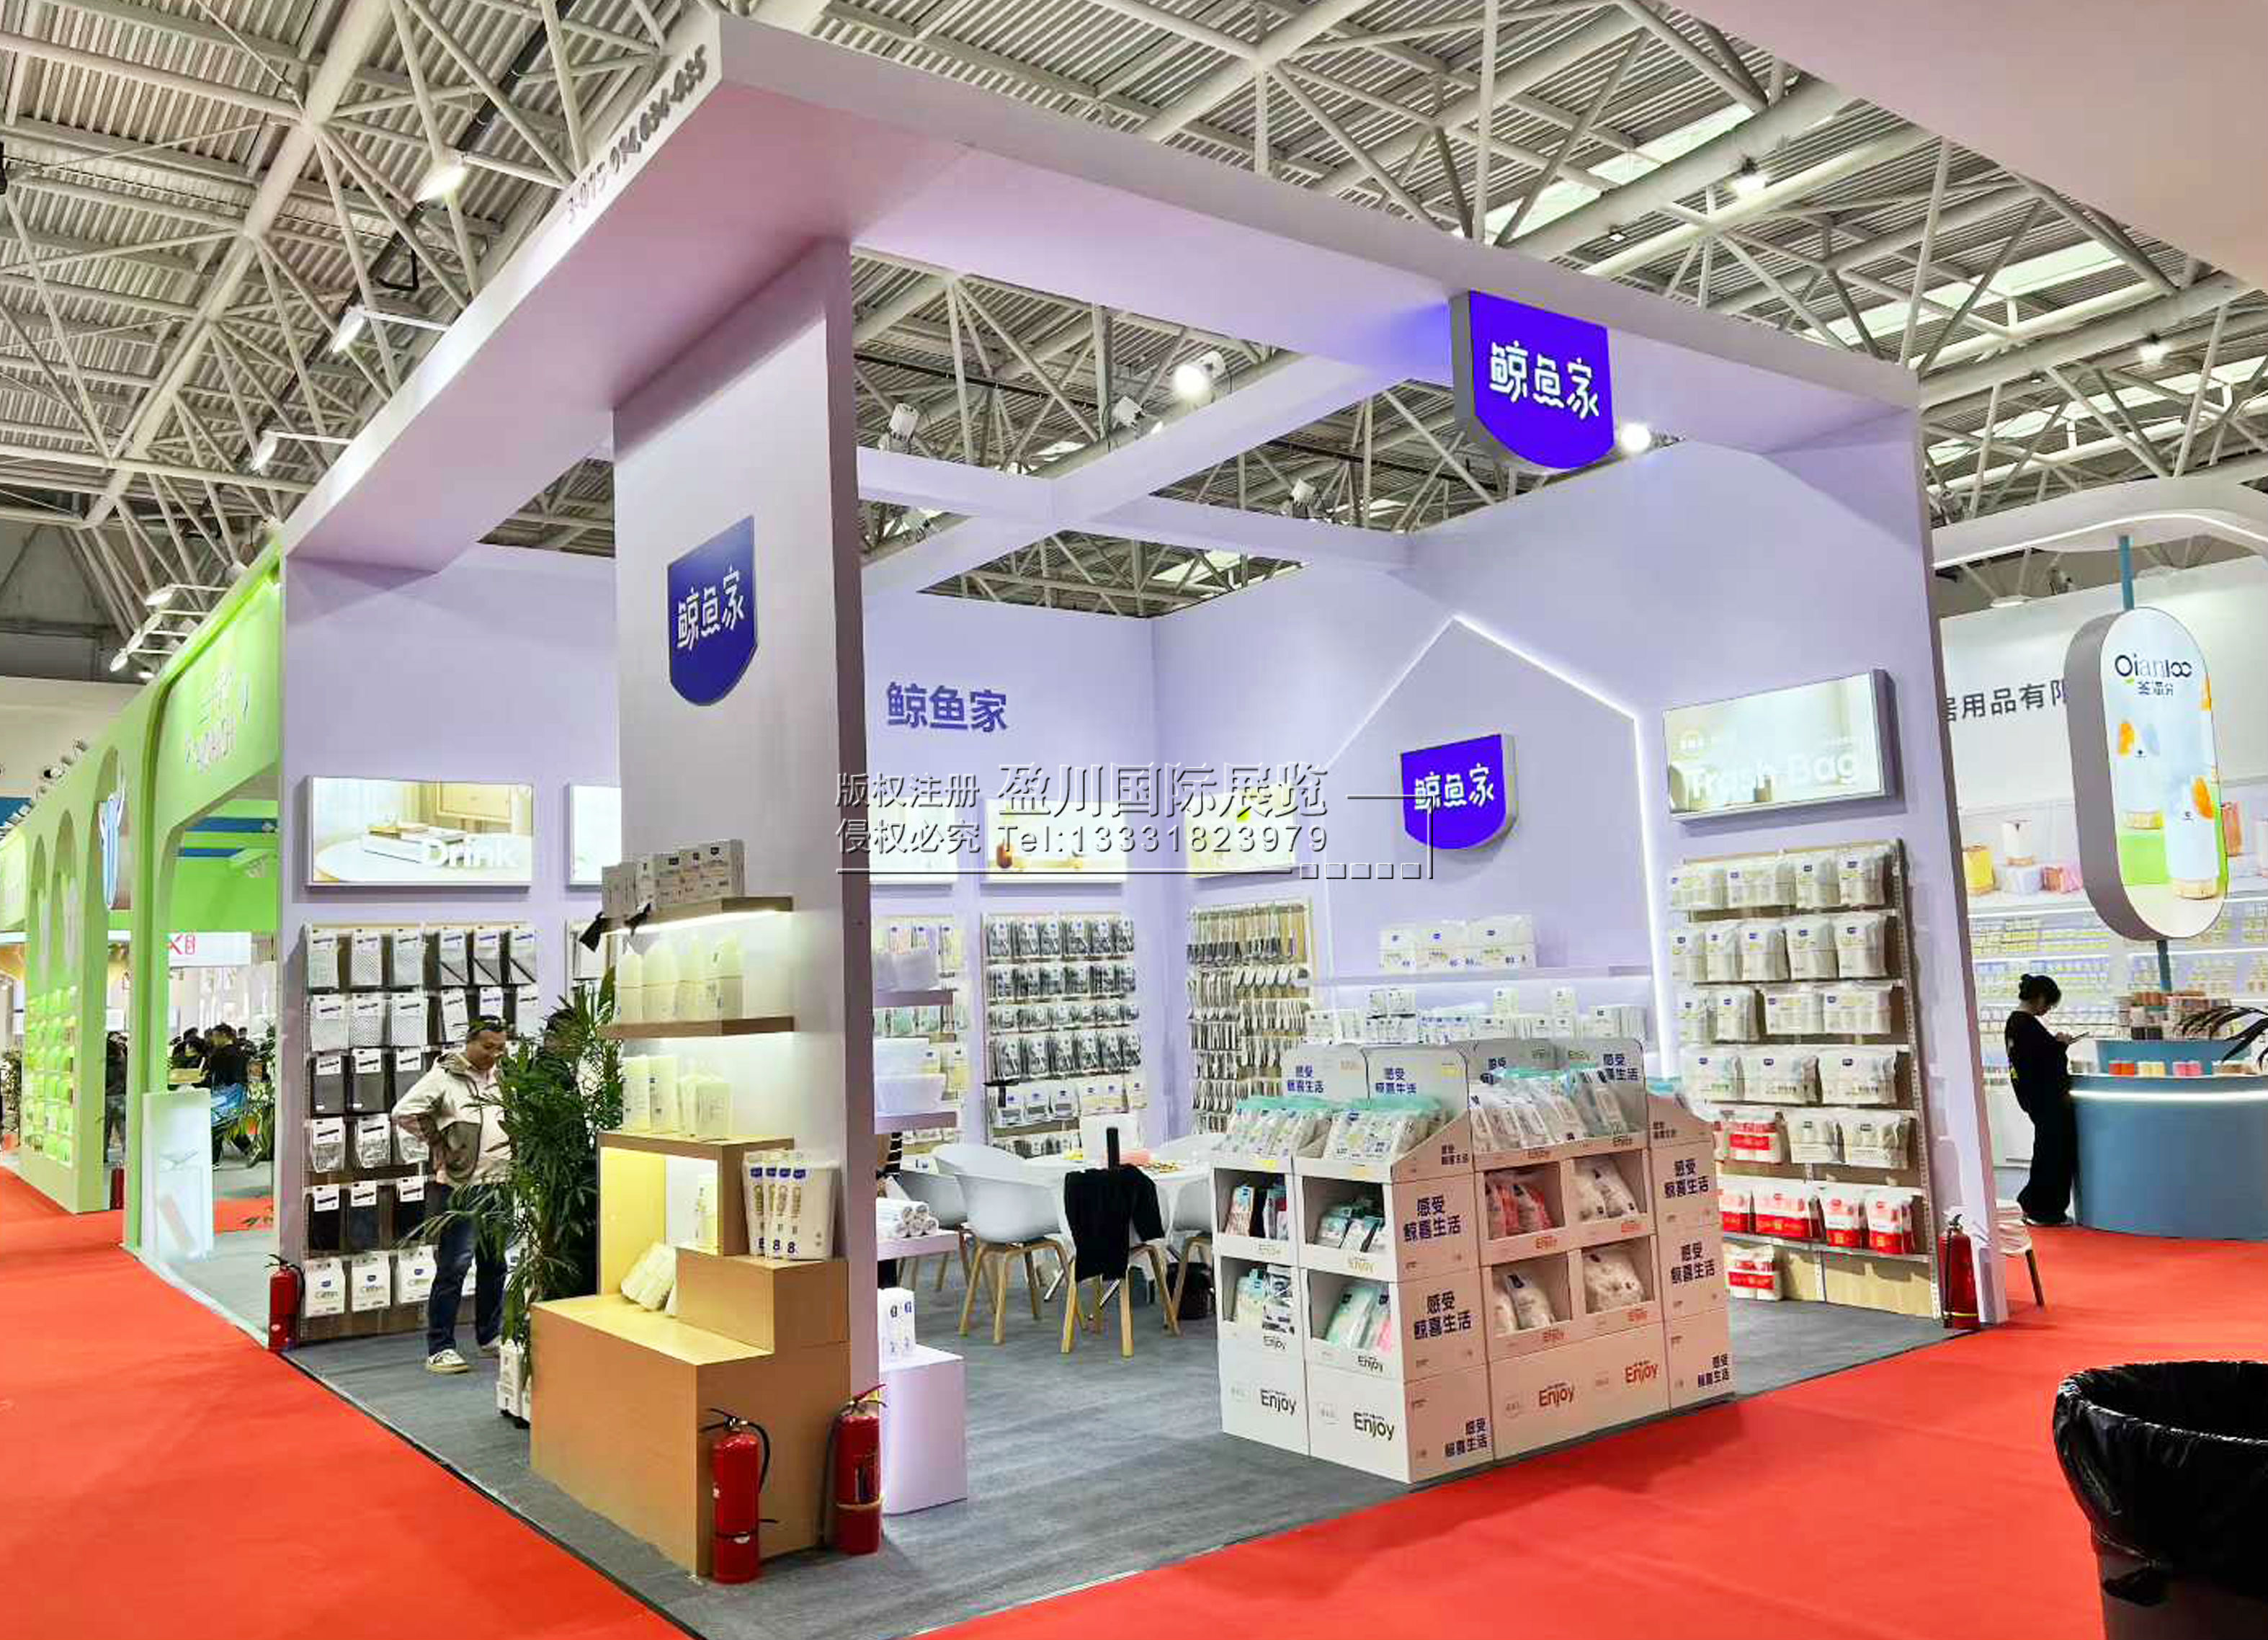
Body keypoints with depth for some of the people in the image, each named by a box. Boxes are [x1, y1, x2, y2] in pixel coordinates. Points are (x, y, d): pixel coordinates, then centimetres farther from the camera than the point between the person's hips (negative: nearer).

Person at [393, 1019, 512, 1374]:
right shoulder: (444, 1077, -9)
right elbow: (404, 1112, -16)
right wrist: (439, 1139, -10)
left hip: (500, 1183, 7)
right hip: (460, 1186, -7)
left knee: (495, 1264, 15)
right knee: (454, 1267, -5)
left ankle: (490, 1336, 28)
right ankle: (439, 1348, 2)